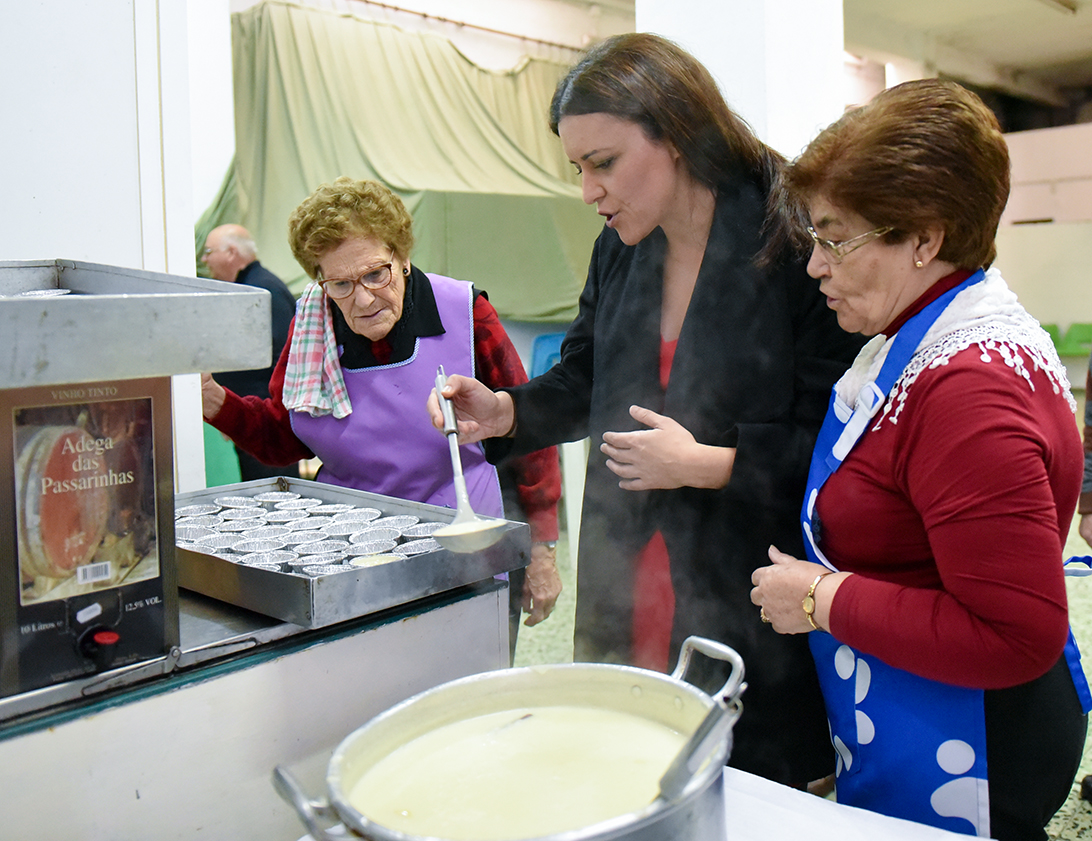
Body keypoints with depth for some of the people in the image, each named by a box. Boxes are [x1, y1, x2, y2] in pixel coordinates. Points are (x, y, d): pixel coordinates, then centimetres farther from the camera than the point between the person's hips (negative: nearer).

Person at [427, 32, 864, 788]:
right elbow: (583, 384, 16)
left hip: (747, 594, -5)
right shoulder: (618, 250, 6)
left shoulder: (796, 243, -15)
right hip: (623, 595, 6)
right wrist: (504, 412, -2)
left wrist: (702, 463, -18)